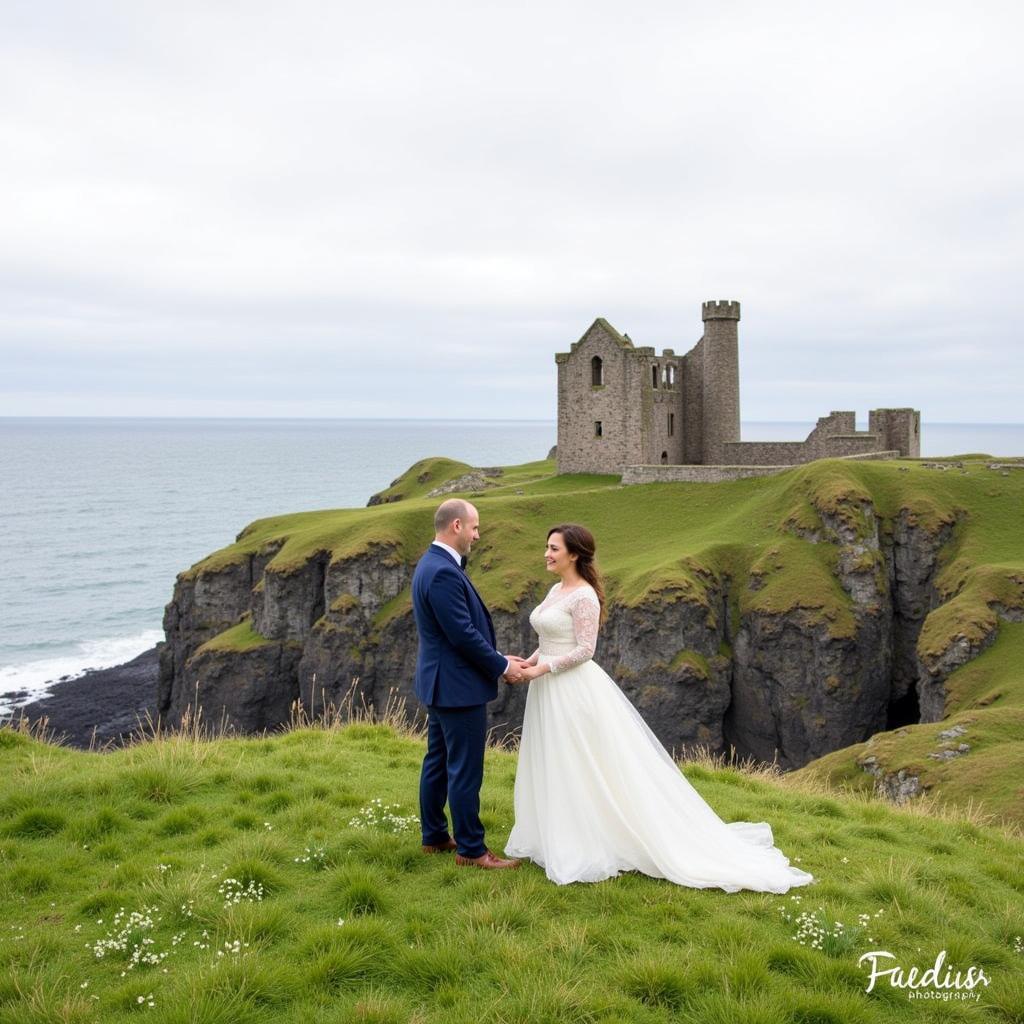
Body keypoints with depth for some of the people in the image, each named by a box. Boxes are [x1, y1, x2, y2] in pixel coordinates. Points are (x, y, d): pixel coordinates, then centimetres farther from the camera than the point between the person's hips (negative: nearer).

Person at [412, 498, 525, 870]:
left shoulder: (433, 565, 10)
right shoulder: (443, 573, -23)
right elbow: (463, 634, -23)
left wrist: (499, 659, 11)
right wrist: (502, 666, -11)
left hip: (440, 685, 11)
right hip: (458, 686, -11)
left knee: (438, 762, 18)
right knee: (465, 770, -2)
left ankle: (434, 837, 29)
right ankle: (470, 849, 7)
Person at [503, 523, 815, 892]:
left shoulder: (584, 596, -16)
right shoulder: (556, 590, 12)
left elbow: (584, 650, -20)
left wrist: (541, 669, -19)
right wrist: (527, 663, 3)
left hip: (575, 691, -10)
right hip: (551, 692, 10)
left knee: (583, 771, -2)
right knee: (556, 772, 15)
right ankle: (565, 840, 25)